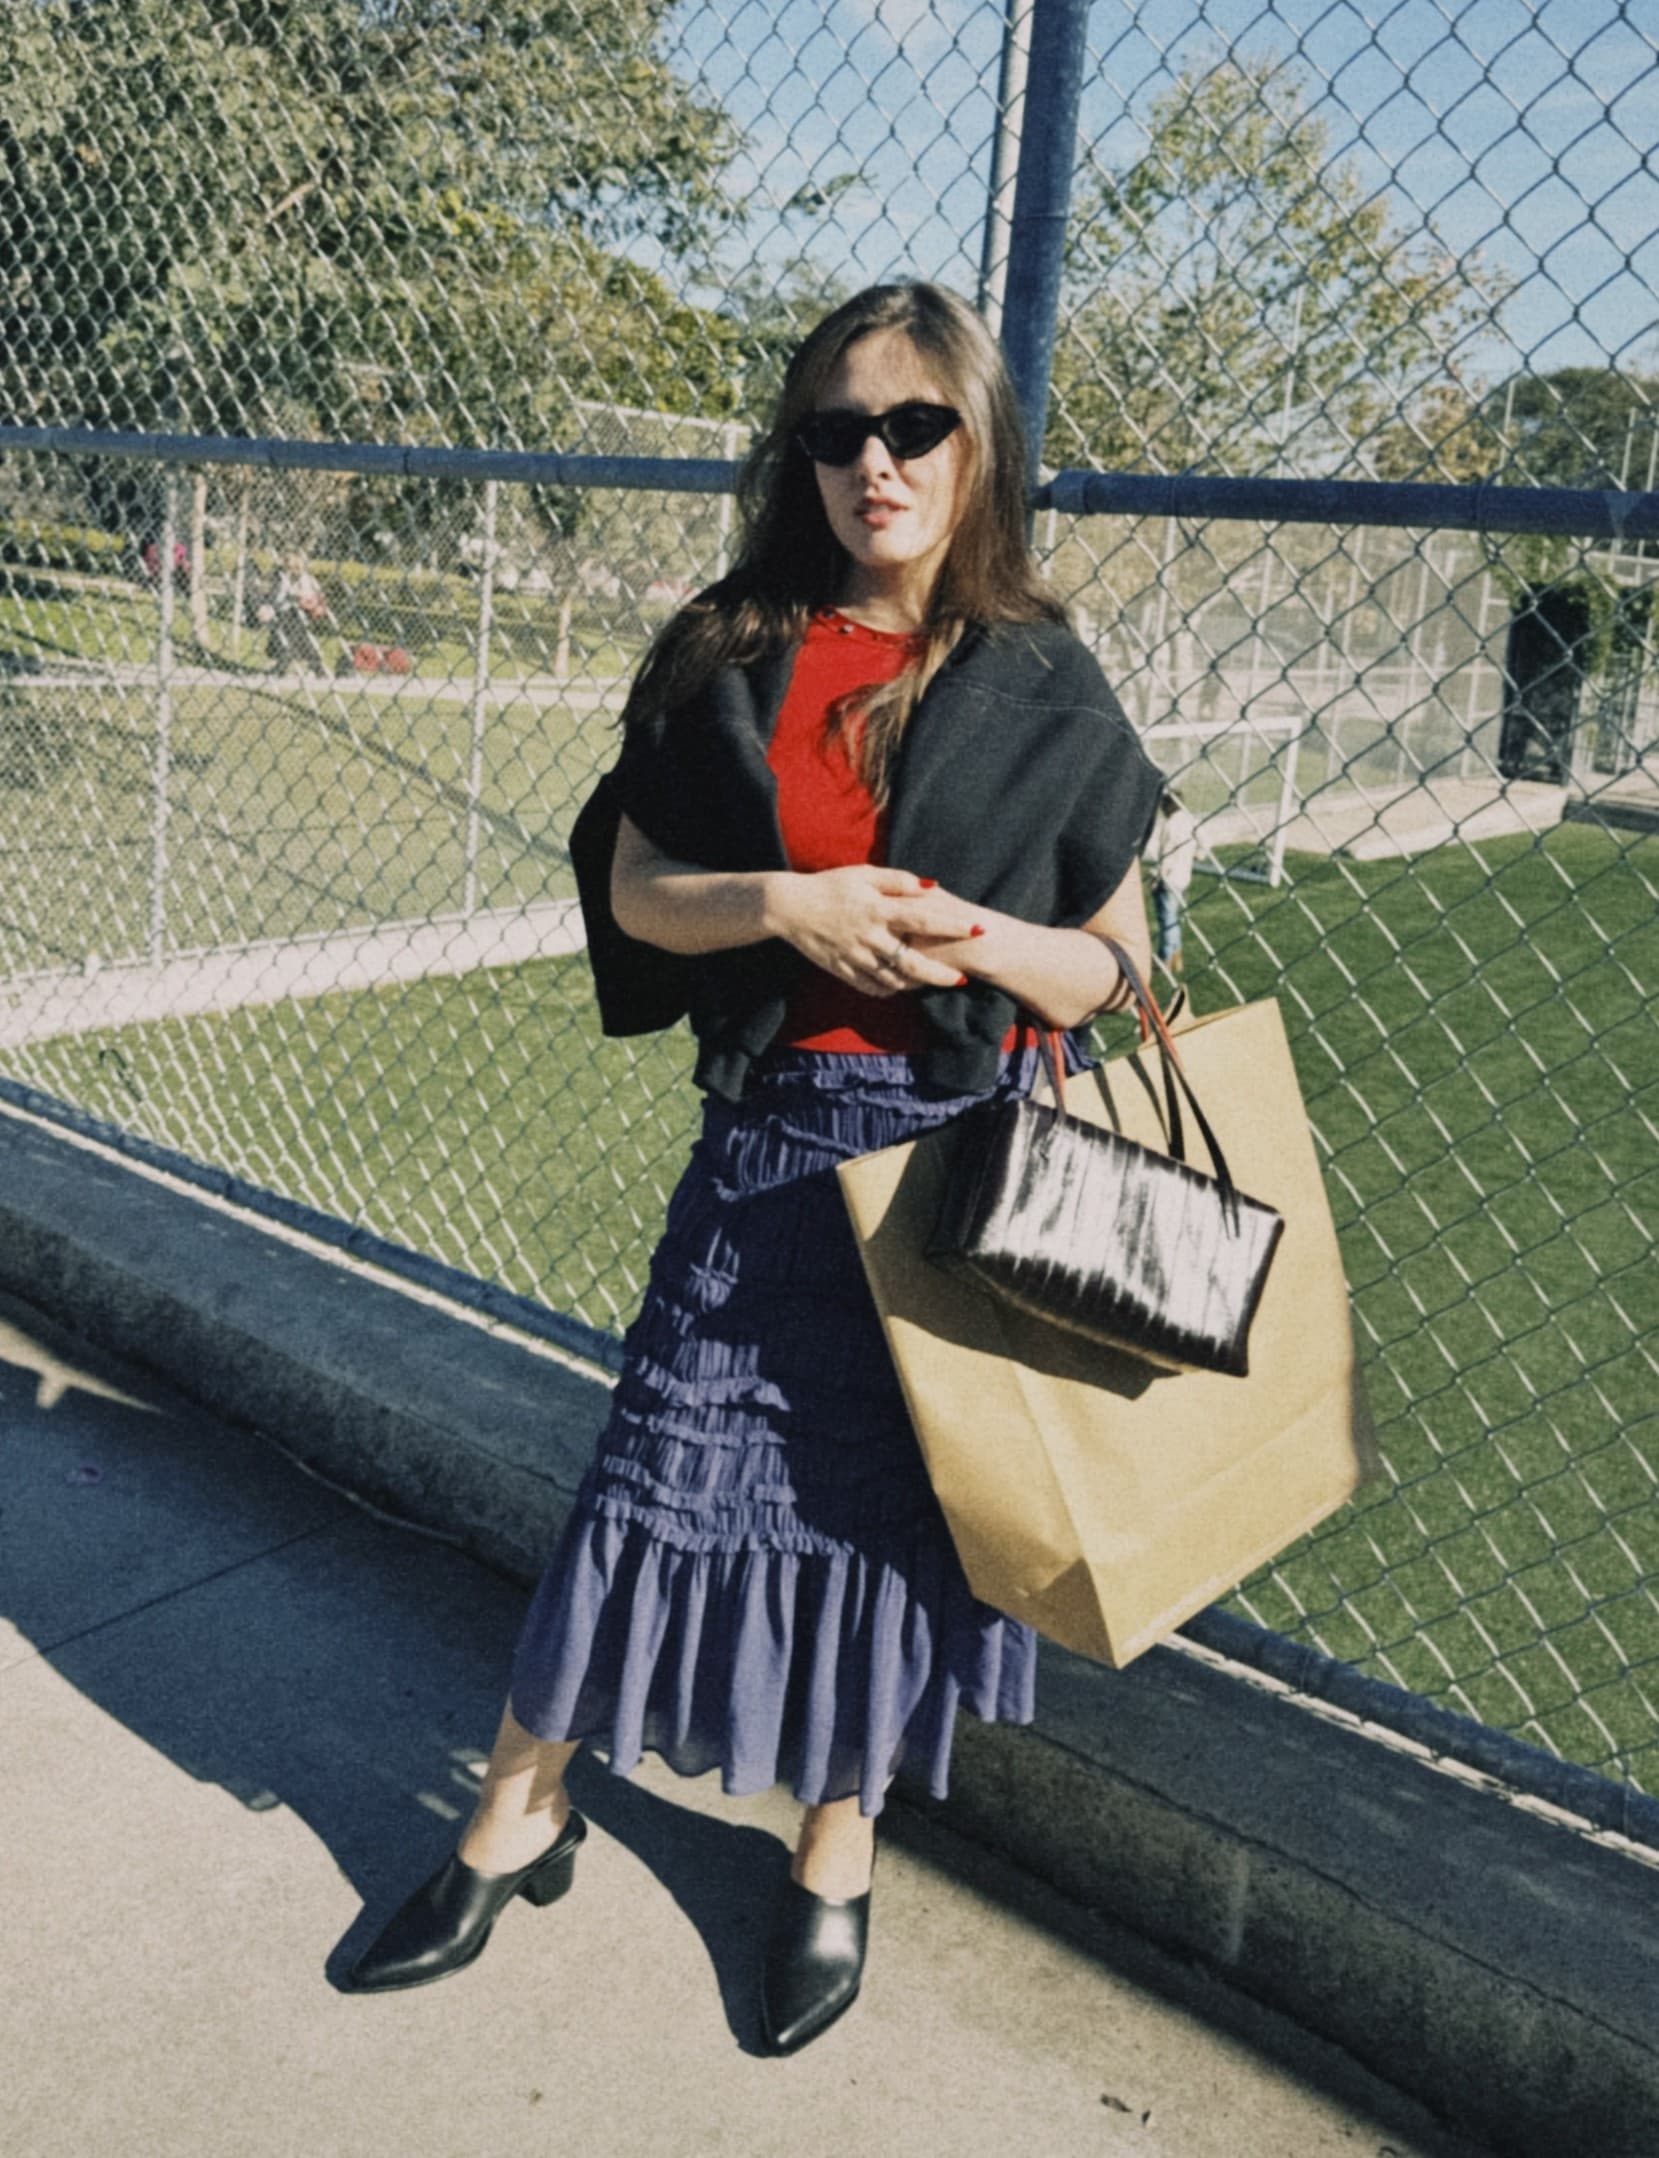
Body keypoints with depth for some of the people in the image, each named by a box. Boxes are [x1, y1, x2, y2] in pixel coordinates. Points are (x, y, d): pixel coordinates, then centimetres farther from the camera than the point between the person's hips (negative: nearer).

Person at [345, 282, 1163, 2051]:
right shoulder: (729, 657, 4)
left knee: (887, 1498, 9)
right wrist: (789, 905, -15)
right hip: (768, 1129, 1)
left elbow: (1117, 968, 3)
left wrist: (983, 941, -17)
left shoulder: (1042, 690, 0)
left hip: (957, 1144, 0)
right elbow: (635, 888, 2)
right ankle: (521, 1817, 27)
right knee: (665, 1457, 5)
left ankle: (836, 1853, 32)